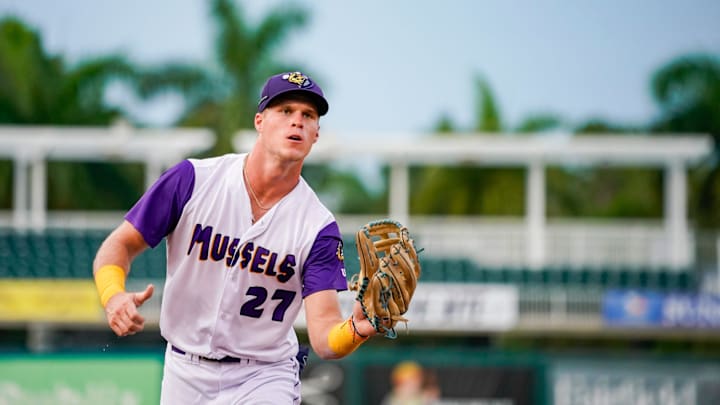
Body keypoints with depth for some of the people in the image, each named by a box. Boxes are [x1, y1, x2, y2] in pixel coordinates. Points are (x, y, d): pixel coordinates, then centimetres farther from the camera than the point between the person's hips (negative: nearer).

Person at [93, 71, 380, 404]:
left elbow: (323, 334, -18)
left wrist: (355, 330, -42)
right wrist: (114, 297, -26)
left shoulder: (318, 226, -11)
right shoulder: (192, 179, -10)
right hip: (184, 374, 1)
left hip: (263, 378, -1)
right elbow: (120, 244, -5)